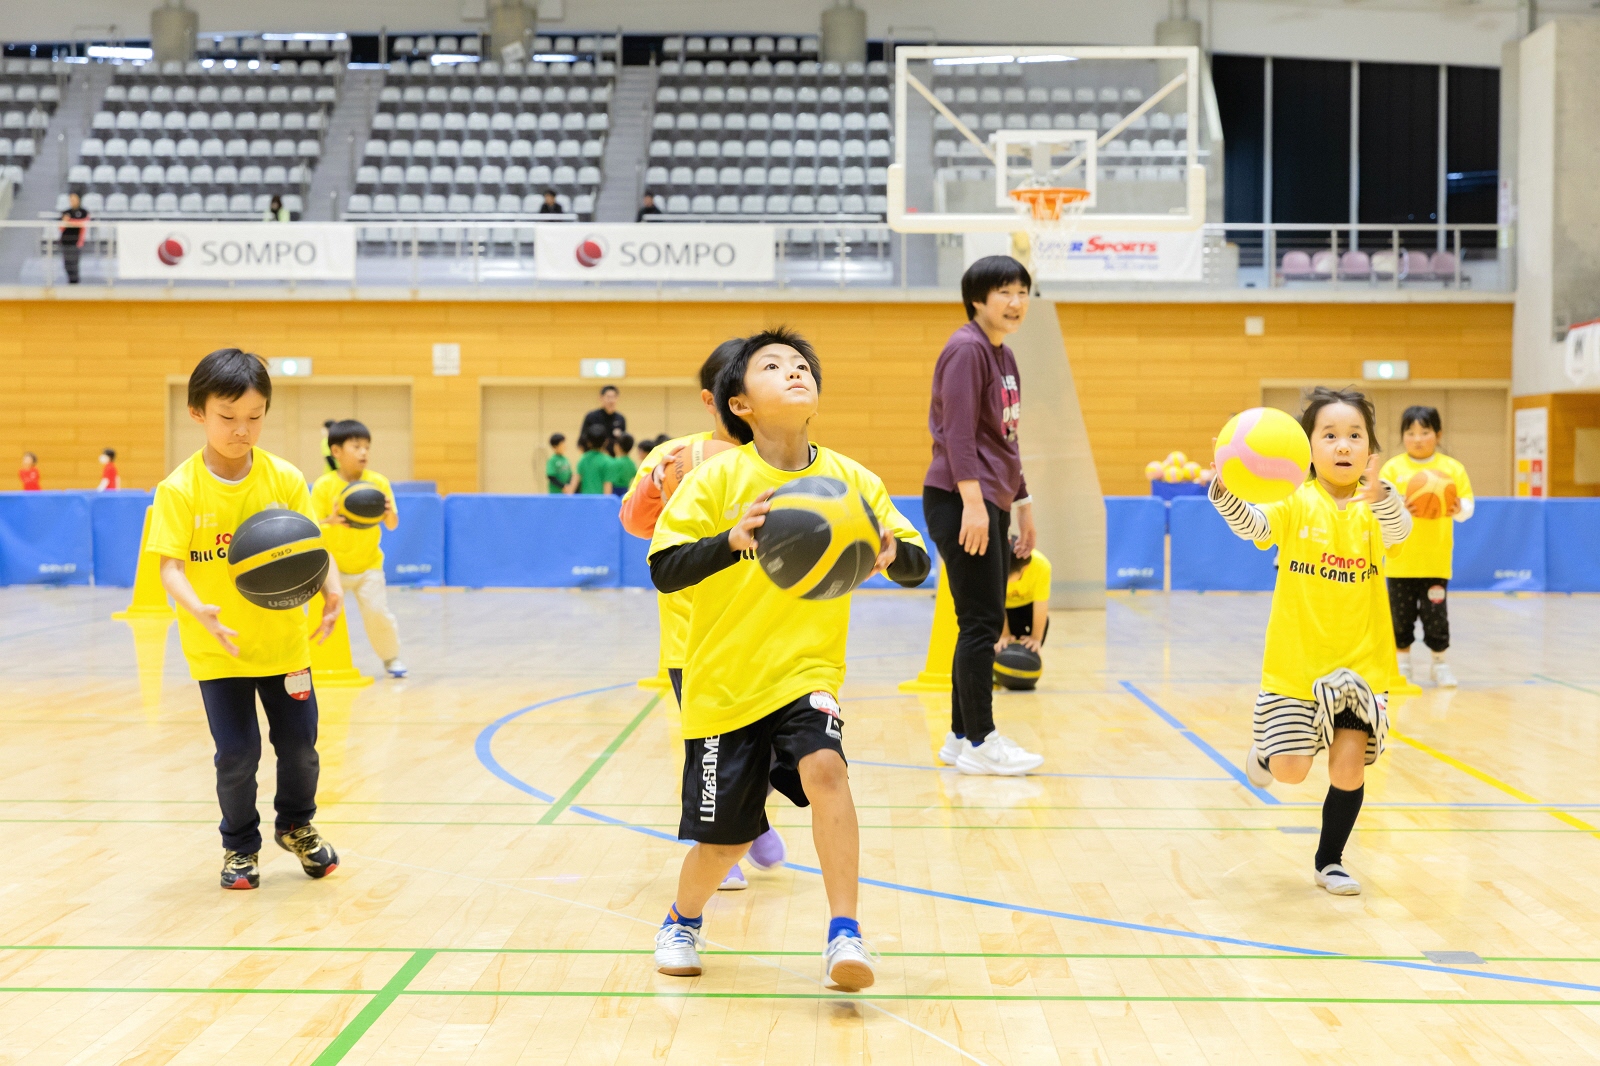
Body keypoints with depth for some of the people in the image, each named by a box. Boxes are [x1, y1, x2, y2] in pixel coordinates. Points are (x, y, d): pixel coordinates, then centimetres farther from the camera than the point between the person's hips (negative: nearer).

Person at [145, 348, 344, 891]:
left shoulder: (285, 479, -6)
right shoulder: (180, 489, -11)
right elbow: (171, 565, -15)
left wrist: (331, 587, -25)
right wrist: (197, 609, -34)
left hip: (283, 638, 2)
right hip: (216, 646, -2)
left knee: (299, 742, 9)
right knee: (237, 752, 0)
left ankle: (296, 825, 37)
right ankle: (240, 846, 25)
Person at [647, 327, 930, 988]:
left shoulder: (850, 479, -2)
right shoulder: (717, 479, -9)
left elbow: (918, 568, 1)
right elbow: (664, 570, -17)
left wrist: (892, 551, -22)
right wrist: (733, 539, -34)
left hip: (807, 670, 1)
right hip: (724, 680, -1)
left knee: (824, 767, -28)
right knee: (724, 840, 6)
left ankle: (845, 933, -17)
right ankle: (681, 922, 39)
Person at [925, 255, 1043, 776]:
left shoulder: (1004, 356, 18)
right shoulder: (967, 349, -11)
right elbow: (957, 431, -18)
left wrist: (1022, 504, 23)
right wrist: (973, 502, -23)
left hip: (991, 503, 10)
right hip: (961, 501, -10)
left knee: (985, 624, 11)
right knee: (982, 622, -8)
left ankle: (962, 736, 18)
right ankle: (978, 742, -1)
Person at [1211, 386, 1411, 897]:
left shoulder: (1374, 507, -2)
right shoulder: (1296, 503, -5)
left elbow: (1398, 530, -24)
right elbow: (1252, 524, -22)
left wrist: (1378, 492, -46)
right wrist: (1226, 488, -43)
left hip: (1359, 660, 1)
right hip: (1297, 660, -1)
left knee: (1349, 766, -2)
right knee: (1290, 770, -2)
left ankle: (1329, 860, 19)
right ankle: (1268, 746, 35)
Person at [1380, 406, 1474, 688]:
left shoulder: (1452, 468, 2)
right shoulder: (1392, 468, 0)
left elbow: (1468, 505, -1)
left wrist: (1458, 509, -23)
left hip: (1437, 557, 0)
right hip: (1400, 558, 0)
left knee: (1435, 611, 1)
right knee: (1401, 612, 6)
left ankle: (1440, 662, 16)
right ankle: (1402, 662, 20)